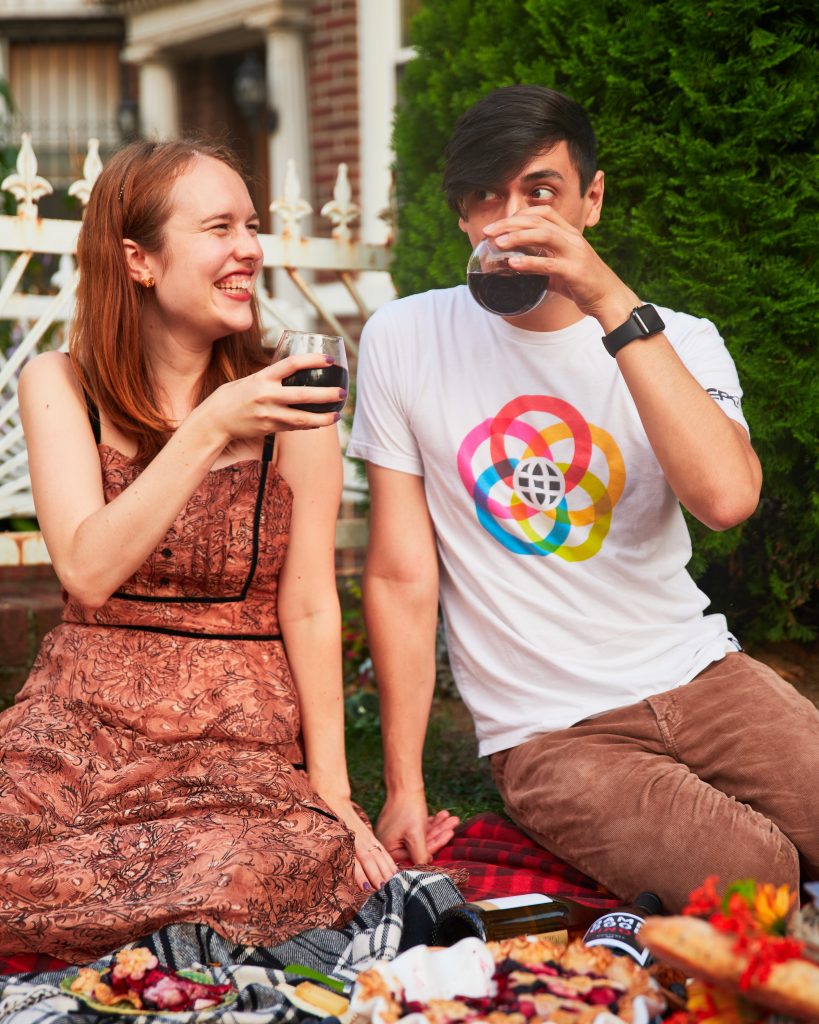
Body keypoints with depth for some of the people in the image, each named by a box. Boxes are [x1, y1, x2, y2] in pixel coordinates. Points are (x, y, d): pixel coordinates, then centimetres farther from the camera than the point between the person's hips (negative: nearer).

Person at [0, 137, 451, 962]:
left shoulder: (289, 401, -1)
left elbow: (309, 608, -1)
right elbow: (88, 572, -13)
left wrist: (332, 794, -5)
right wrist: (208, 430, -21)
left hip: (243, 736, 0)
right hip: (85, 721, 1)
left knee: (244, 874, -33)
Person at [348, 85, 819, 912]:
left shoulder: (677, 344, 3)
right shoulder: (404, 340, 0)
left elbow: (726, 496, -20)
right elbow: (401, 577, 0)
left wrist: (610, 301, -22)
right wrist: (403, 789, -2)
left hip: (700, 678, 2)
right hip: (549, 737, -2)